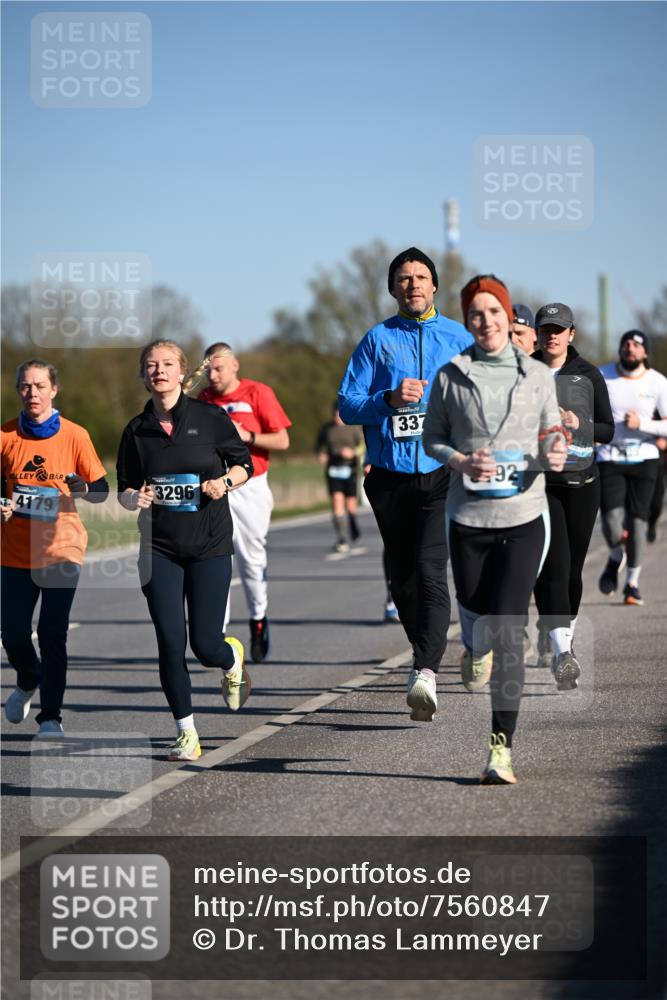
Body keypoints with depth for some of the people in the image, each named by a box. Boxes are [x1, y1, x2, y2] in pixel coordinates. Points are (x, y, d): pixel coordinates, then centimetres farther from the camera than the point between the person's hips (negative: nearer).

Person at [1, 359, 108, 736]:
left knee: (53, 636, -7)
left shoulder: (75, 435, -3)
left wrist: (84, 489, -21)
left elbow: (102, 489, 1)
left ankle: (51, 716, 4)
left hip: (61, 548, -2)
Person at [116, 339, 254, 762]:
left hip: (210, 543, -2)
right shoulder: (136, 430, 4)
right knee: (170, 645, -5)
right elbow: (126, 489, 11)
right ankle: (187, 734, 7)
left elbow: (244, 464, 7)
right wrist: (135, 497, -11)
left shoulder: (210, 418, -2)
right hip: (159, 548, 2)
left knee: (205, 645, -5)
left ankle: (234, 661, 34)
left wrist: (224, 482, -13)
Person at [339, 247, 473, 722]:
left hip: (442, 474, -2)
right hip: (390, 477, 2)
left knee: (430, 569, -19)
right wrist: (390, 399, -15)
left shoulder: (459, 339, 8)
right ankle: (429, 657, 30)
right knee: (403, 577, 11)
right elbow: (347, 405, 3)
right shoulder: (377, 340, 7)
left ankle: (425, 672, -29)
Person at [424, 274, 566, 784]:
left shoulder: (537, 375, 4)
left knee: (508, 632, -11)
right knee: (476, 620, 9)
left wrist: (554, 455, -13)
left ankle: (501, 748, -12)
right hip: (468, 517, 1)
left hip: (523, 517, -1)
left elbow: (550, 437, 10)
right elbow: (432, 438, 9)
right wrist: (460, 461, -11)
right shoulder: (451, 376, 2)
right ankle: (478, 652, 50)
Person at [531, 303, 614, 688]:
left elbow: (608, 430, 9)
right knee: (555, 564, -16)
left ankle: (555, 637, 28)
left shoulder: (589, 375, 6)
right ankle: (562, 654, -26)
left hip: (582, 482, 2)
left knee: (573, 568, 7)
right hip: (539, 482, -2)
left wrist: (579, 424, -10)